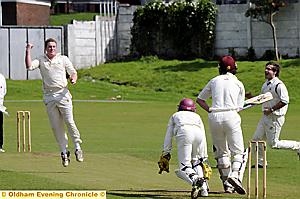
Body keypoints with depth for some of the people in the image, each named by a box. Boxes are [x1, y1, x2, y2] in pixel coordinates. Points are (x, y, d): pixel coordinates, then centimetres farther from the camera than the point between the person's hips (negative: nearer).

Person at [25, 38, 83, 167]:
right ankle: (64, 152, 6)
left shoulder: (63, 59, 11)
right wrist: (28, 51, -10)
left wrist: (73, 79, -11)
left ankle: (77, 147, -1)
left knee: (69, 122, -12)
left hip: (63, 95, -1)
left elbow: (73, 72, 11)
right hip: (49, 97, 1)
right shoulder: (41, 60, 10)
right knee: (56, 126, 0)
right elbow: (29, 66, -6)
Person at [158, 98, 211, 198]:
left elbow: (168, 137, 29)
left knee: (184, 165, -4)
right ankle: (203, 188, 7)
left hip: (184, 132, -3)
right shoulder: (197, 116, 39)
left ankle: (194, 179, -37)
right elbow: (204, 138, 34)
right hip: (198, 133, 3)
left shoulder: (175, 115, 37)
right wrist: (204, 159, 36)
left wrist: (165, 154, 28)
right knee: (196, 161, 24)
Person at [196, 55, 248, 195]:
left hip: (215, 117, 2)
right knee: (238, 151, 0)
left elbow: (199, 99, 17)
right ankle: (235, 175, -25)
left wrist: (210, 110, 11)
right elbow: (239, 107, 9)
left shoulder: (214, 81, 15)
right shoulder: (238, 84, 10)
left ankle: (227, 183, 11)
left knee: (221, 152, 13)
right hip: (231, 116, -2)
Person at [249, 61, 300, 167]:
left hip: (275, 117, -9)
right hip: (265, 117, 9)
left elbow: (285, 101, -25)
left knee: (273, 144, -4)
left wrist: (271, 109, -23)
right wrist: (252, 98, 7)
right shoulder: (266, 84, 12)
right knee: (256, 139, 8)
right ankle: (261, 162, 20)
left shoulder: (279, 85, -18)